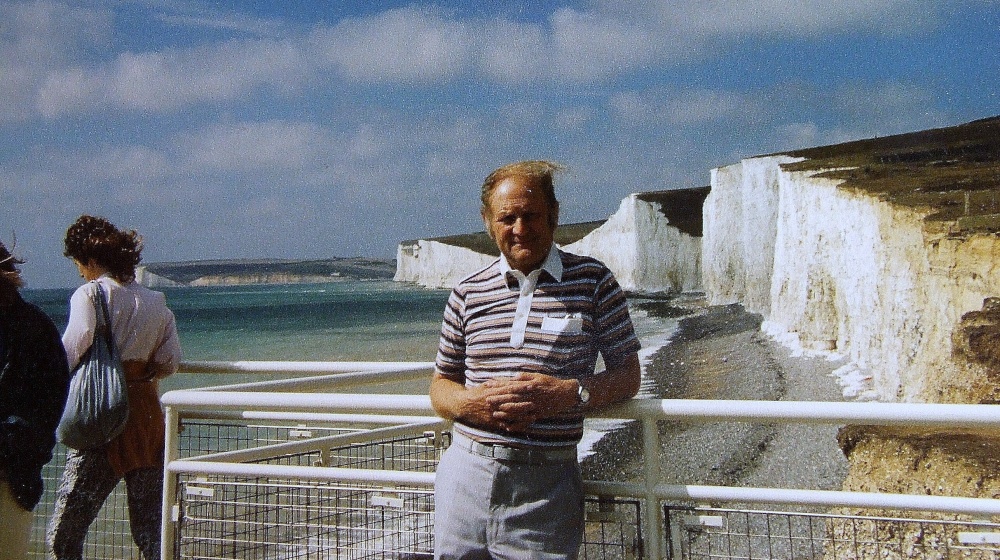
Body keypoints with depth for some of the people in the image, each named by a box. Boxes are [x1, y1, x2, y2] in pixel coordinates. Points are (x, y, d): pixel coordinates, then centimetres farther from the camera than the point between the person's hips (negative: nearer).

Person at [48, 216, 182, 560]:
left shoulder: (90, 293, -5)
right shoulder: (155, 301, 10)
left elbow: (71, 352, -18)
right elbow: (169, 363, 6)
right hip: (148, 415, 6)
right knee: (153, 531, 11)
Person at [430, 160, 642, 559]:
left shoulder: (594, 282, 1)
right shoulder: (467, 293, 8)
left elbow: (627, 374, 4)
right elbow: (441, 386, 13)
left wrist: (572, 392, -15)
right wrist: (472, 402, -10)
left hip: (546, 486, -2)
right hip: (464, 477, 3)